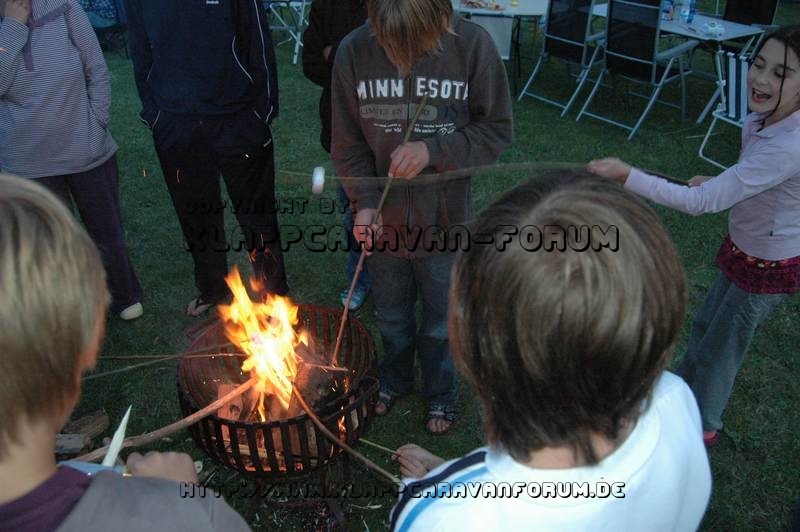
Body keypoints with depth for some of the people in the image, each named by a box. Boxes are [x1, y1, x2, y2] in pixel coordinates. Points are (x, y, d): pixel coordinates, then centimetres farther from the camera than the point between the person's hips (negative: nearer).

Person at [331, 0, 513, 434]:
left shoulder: (473, 45, -20)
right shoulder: (353, 52, -16)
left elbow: (497, 131, -11)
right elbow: (347, 144, -6)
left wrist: (433, 150, -25)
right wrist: (365, 202, -19)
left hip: (444, 222, -1)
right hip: (383, 220, 2)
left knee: (440, 320, 19)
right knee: (391, 315, 24)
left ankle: (440, 393, 48)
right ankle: (395, 379, 54)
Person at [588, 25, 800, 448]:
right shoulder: (762, 119, -10)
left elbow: (703, 202, -39)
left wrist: (628, 176, -42)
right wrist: (719, 182, -1)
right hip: (745, 247, 8)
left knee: (720, 345, 12)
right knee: (707, 324, 25)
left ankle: (701, 424, 38)